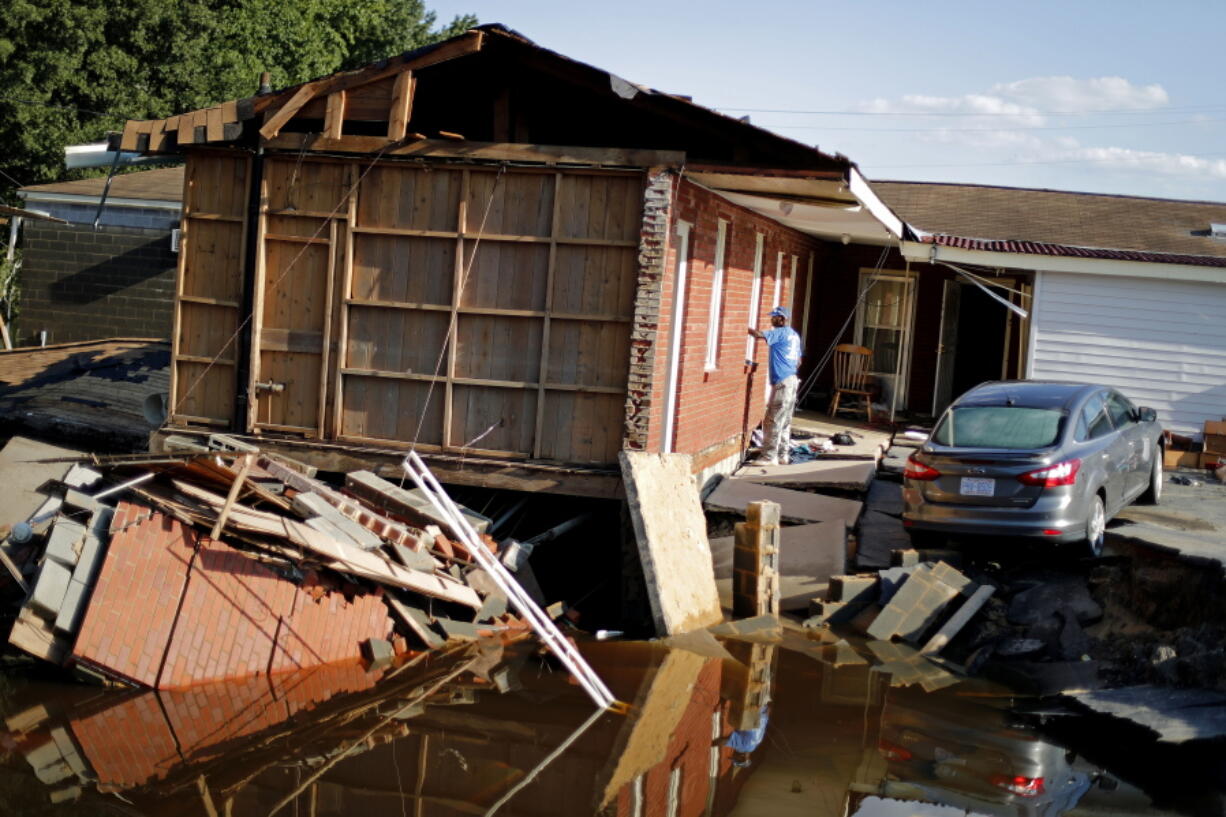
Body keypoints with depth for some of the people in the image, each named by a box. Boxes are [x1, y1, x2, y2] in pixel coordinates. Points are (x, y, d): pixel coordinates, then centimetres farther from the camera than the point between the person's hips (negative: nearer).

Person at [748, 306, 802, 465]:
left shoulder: (780, 332, -11)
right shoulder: (794, 335, 16)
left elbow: (760, 335, -26)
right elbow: (798, 361, 23)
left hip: (782, 382, -10)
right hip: (791, 380, 10)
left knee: (773, 421, -7)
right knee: (784, 422, 12)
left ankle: (769, 456, -7)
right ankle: (782, 455, 16)